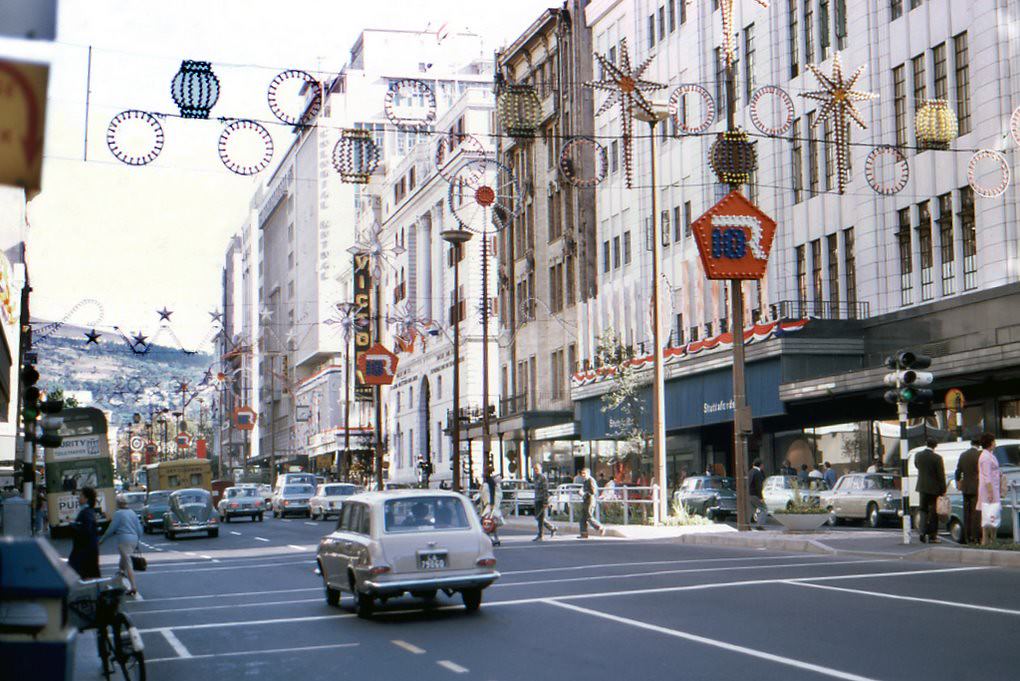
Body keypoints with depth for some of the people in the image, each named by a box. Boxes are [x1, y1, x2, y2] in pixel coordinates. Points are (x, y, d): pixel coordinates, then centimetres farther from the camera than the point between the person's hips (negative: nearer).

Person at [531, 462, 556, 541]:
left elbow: (546, 491, -16)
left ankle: (539, 536, -2)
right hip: (537, 500, 9)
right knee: (537, 518, 11)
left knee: (540, 518, -7)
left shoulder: (543, 477, -11)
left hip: (542, 501, -9)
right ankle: (552, 529, 22)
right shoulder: (536, 478, 17)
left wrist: (545, 502, -21)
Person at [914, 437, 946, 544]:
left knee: (923, 510, 14)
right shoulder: (937, 458, -17)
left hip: (922, 487, 4)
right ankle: (932, 536, 6)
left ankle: (922, 532, 2)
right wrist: (943, 490, -4)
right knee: (933, 512, 4)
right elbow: (941, 475, -12)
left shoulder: (918, 455, -2)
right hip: (934, 488, -4)